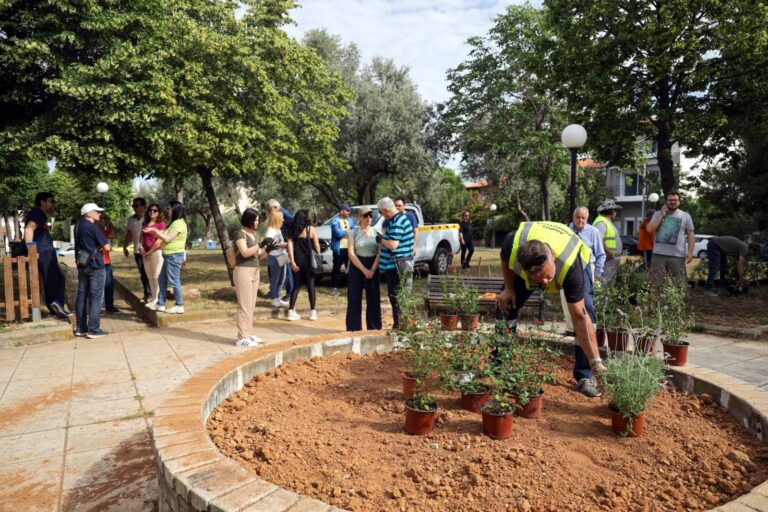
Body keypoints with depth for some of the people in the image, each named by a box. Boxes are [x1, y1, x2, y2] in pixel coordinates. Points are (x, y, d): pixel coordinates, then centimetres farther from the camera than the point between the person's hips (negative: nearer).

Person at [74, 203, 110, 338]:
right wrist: (103, 245, 5)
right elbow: (106, 247, -15)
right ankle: (93, 330, -4)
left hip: (82, 265, 8)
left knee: (82, 295, 10)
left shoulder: (78, 226, 11)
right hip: (95, 266, -8)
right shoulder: (93, 227, -15)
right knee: (95, 297, -4)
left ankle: (80, 328, 16)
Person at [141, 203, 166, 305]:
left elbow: (159, 240, -12)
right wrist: (141, 246, 3)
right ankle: (152, 296, 20)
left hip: (156, 252, -7)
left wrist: (149, 251, -9)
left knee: (156, 276, -5)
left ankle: (157, 298, 1)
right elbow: (142, 237, 22)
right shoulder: (144, 223, 14)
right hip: (145, 253, 7)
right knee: (150, 276, 12)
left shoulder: (161, 224, -8)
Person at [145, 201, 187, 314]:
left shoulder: (178, 223, -17)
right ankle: (160, 304, 21)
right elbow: (164, 234, 18)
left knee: (174, 281, -5)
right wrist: (153, 230, 9)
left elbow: (167, 238, -20)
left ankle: (179, 306, 3)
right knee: (162, 280, 14)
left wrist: (155, 231, -9)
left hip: (174, 256, -11)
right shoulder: (174, 223, 17)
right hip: (169, 256, 11)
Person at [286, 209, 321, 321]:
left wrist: (292, 262, -5)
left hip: (297, 262, 3)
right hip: (308, 261, -3)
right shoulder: (311, 229, -3)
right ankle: (313, 312, 8)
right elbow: (317, 246, -3)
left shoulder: (293, 230, 5)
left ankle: (291, 311, 6)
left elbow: (290, 245, -4)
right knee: (310, 286, 6)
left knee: (296, 286, 12)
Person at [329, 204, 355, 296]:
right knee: (336, 268, 0)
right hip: (339, 249, -5)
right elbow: (338, 233, -19)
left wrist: (344, 233, -11)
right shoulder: (335, 221, -7)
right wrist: (348, 232, -7)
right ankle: (334, 287, 9)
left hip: (349, 248, 5)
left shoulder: (350, 220, 13)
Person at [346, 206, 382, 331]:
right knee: (354, 299, 0)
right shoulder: (354, 233, -1)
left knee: (374, 298, 4)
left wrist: (372, 270, -14)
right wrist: (364, 270, -16)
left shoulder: (376, 232, 4)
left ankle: (374, 328, 13)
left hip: (373, 267, 2)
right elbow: (351, 253, -8)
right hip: (357, 267, -2)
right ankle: (354, 328, 8)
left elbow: (380, 253, -2)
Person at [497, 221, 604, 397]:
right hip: (525, 265, 2)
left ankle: (585, 376, -6)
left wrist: (596, 361, -39)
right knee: (505, 306, -6)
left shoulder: (571, 265, -47)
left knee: (586, 311, -20)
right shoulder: (513, 244, -43)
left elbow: (580, 317, -40)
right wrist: (508, 289, -17)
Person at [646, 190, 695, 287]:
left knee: (679, 285, -2)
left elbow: (691, 235, 6)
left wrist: (690, 252, -4)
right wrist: (661, 216, -5)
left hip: (677, 256, -1)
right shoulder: (658, 214, 9)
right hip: (658, 255, 1)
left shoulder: (685, 216, 7)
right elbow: (649, 229, -4)